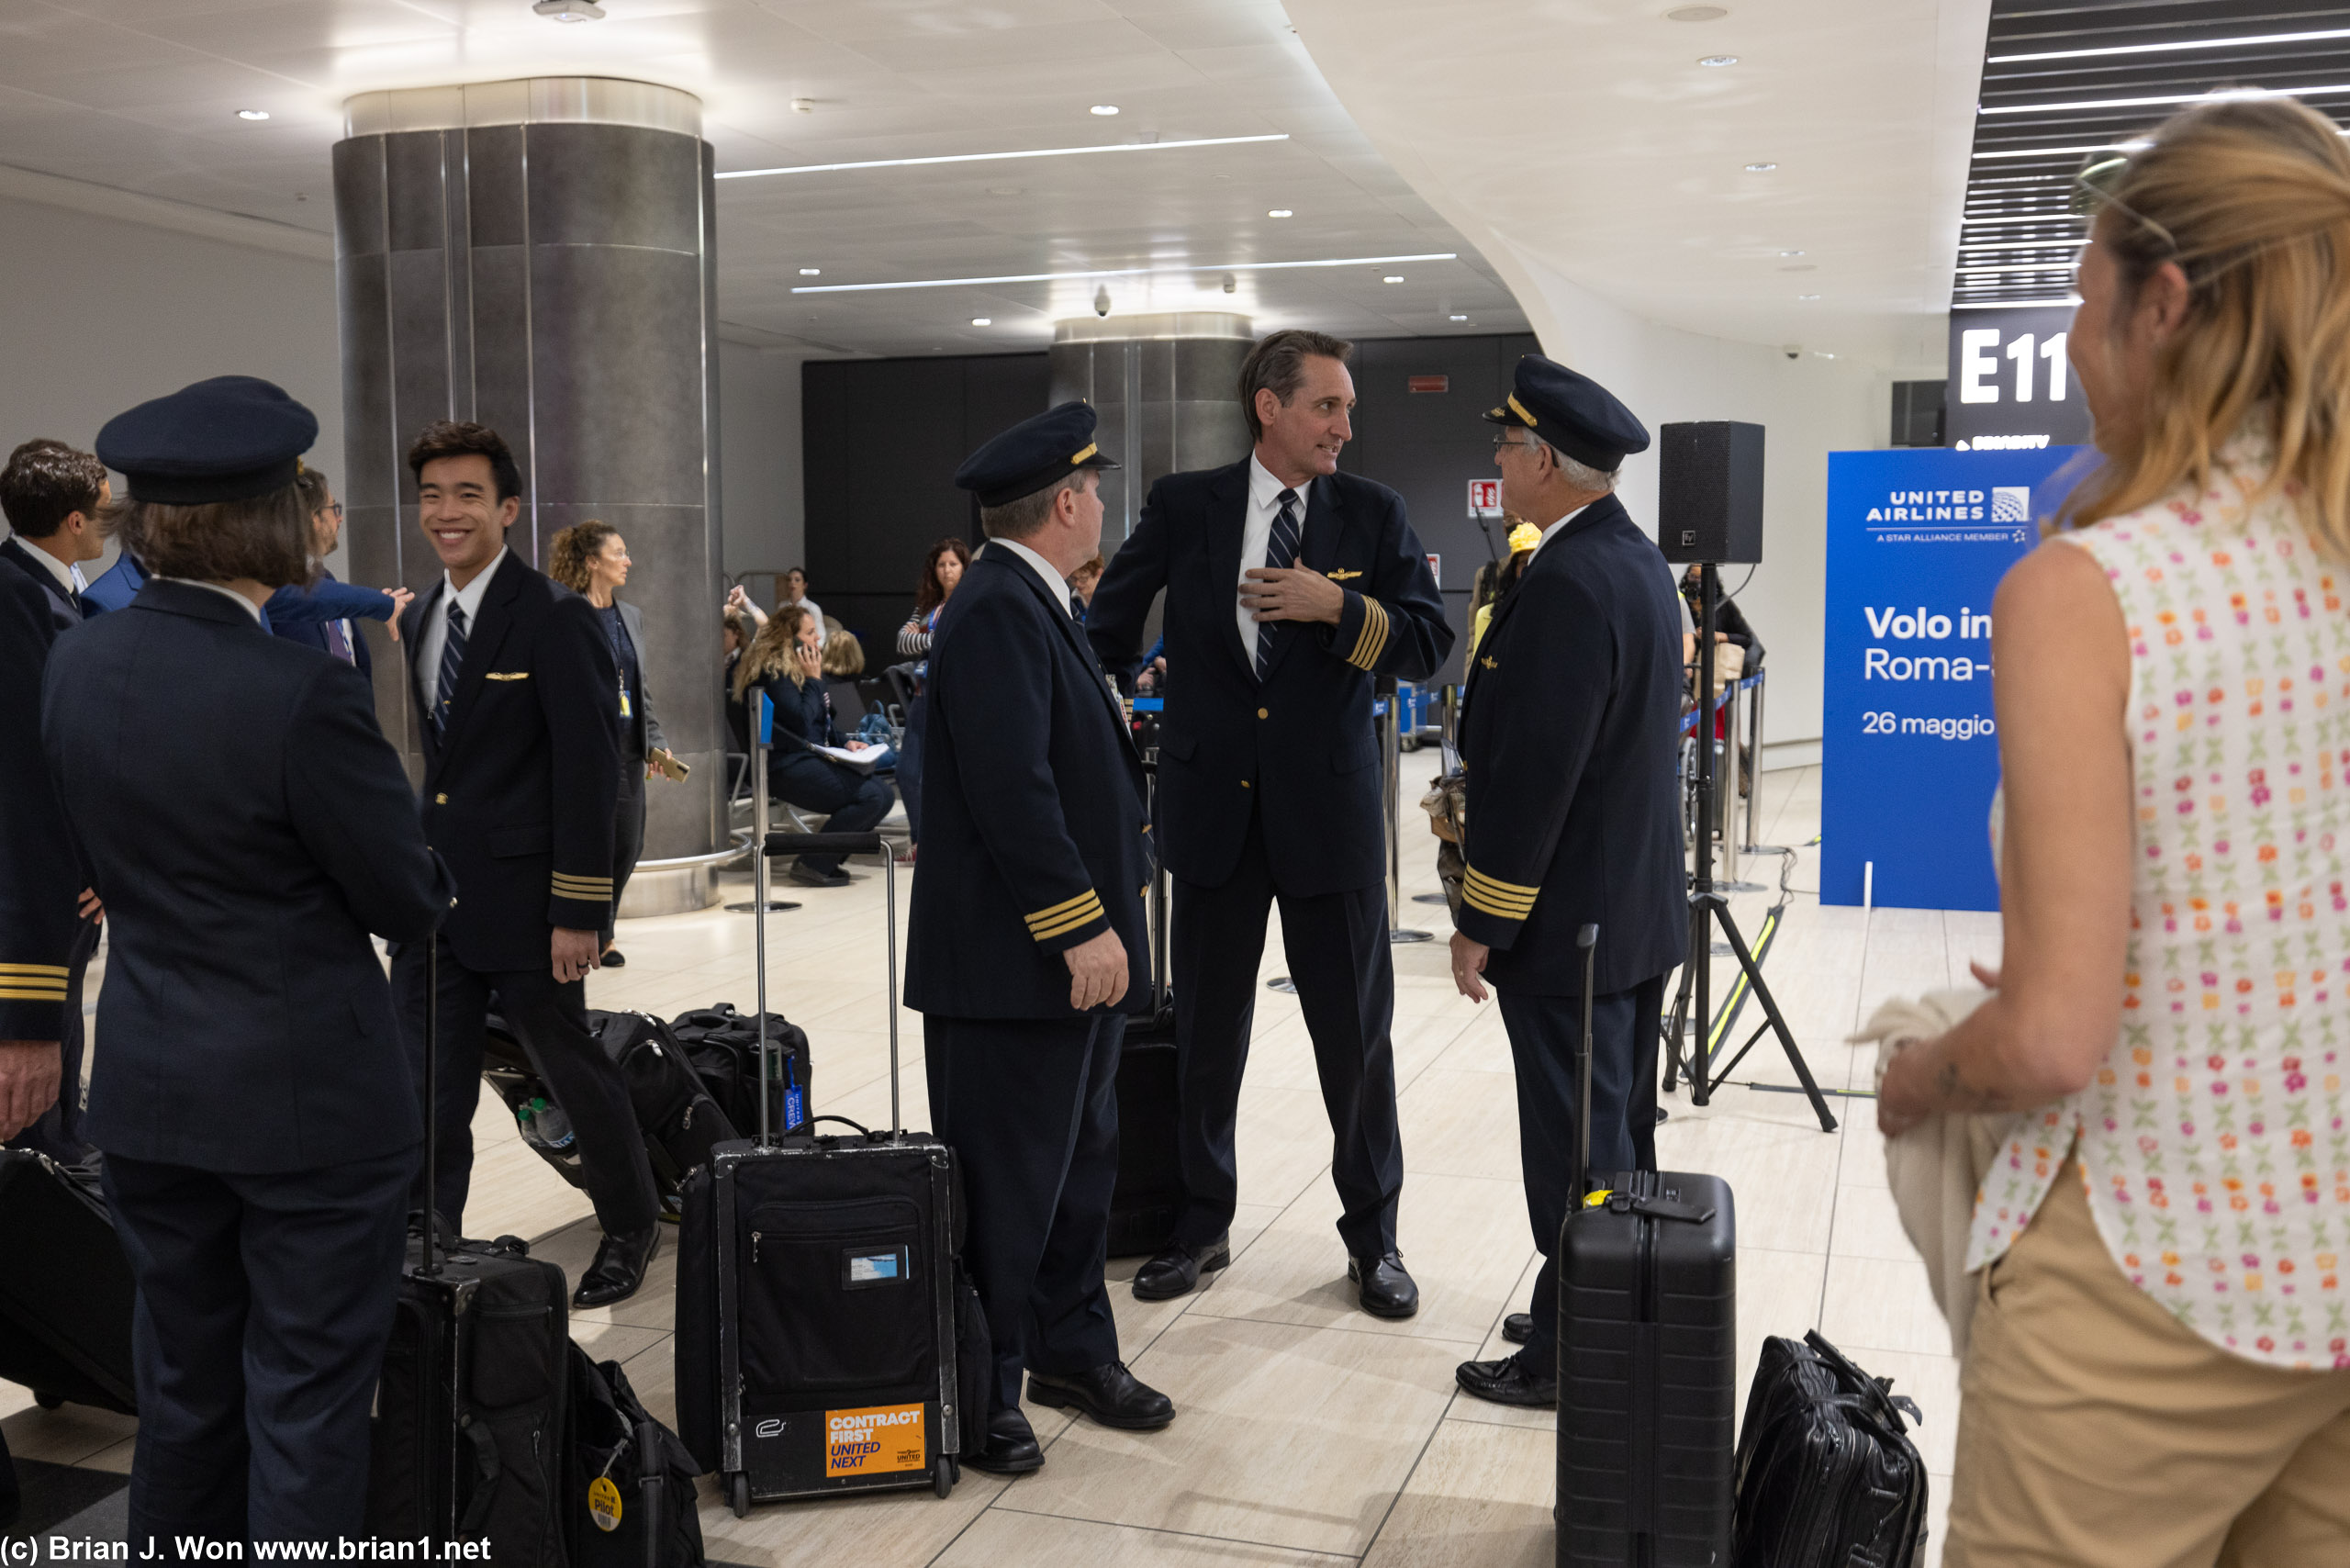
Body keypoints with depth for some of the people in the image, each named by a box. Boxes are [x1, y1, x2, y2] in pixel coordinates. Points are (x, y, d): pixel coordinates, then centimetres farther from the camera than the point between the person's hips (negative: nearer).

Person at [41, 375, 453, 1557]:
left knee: (183, 1386, 20)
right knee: (307, 1401, 7)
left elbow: (104, 861, 11)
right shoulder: (303, 694, -23)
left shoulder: (75, 667, -2)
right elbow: (410, 904, -13)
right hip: (309, 1097, -6)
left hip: (147, 1091, 6)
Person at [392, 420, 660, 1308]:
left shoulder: (555, 619, -12)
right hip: (432, 899, 6)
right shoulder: (417, 621, 12)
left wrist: (578, 912, -18)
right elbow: (437, 761, 16)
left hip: (521, 900, -6)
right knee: (427, 1092, 7)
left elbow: (588, 771, -15)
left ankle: (631, 1228, 29)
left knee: (572, 1068, 9)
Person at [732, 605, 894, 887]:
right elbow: (801, 722, -21)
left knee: (885, 795, -3)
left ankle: (827, 860, 3)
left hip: (814, 758, 10)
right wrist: (814, 680, -9)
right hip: (788, 768, -10)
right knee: (870, 796, -24)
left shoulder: (797, 669, 20)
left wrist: (846, 742, 8)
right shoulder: (774, 673, -12)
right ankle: (812, 865, -16)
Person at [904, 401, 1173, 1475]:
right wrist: (1081, 926, -23)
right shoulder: (996, 611, -18)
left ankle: (1071, 1349, 33)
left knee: (1079, 1165, 19)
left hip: (1079, 950, 11)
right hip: (1015, 960, -11)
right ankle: (980, 1394, 14)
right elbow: (1012, 788, -25)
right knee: (1007, 1185, 1)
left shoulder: (1035, 607, 15)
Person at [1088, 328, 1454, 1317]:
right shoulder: (1182, 507, 1)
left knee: (1356, 1032, 6)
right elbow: (1108, 634, 11)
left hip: (1330, 808, 0)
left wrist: (1338, 607, -18)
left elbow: (1429, 644, -4)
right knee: (1205, 1030, 11)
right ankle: (1202, 1224, 28)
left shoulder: (1372, 514, 1)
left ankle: (1372, 1236, 23)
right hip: (1213, 806, 1)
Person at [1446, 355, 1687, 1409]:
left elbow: (1533, 775, -24)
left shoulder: (1566, 585, -22)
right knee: (1619, 1136, 19)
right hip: (1639, 908, 10)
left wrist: (1483, 923, -16)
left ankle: (1572, 1357, 12)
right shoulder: (1638, 559, 9)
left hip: (1568, 923, -10)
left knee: (1574, 1148, 0)